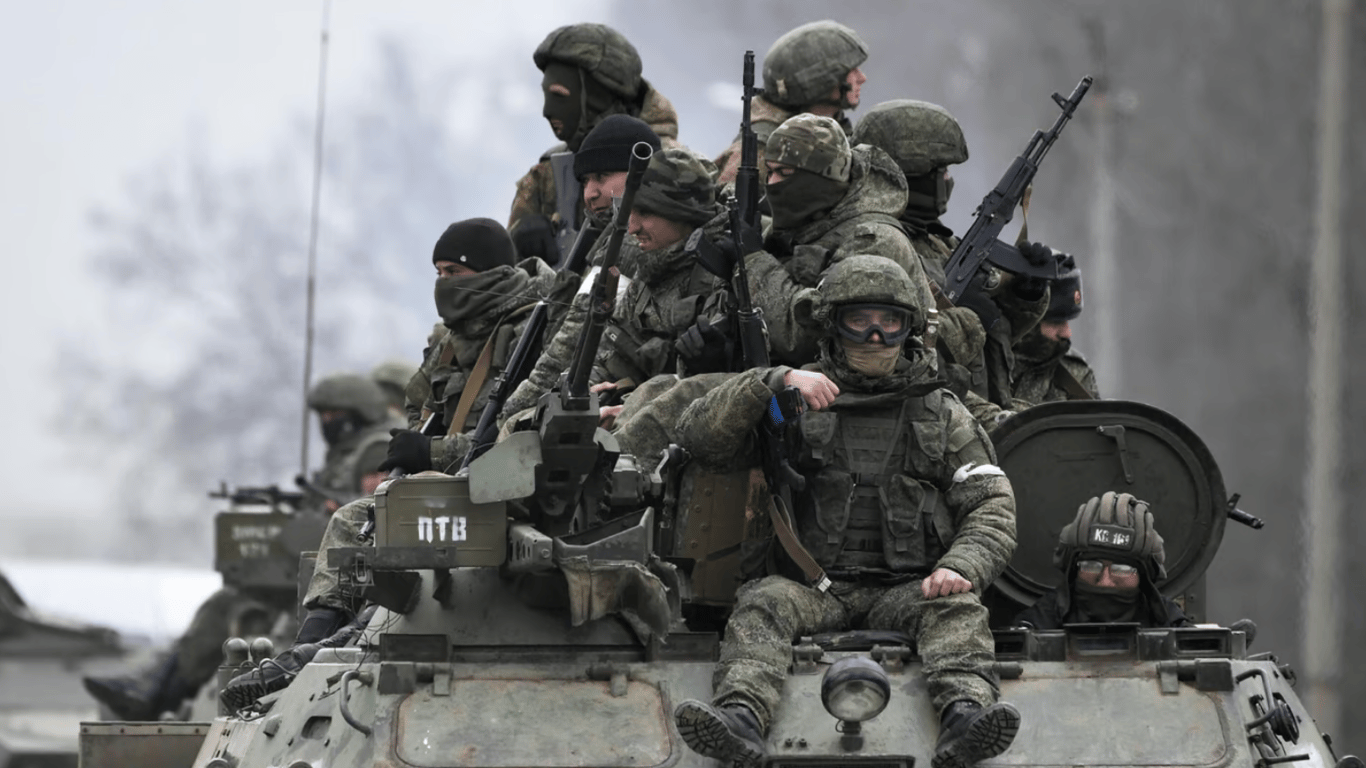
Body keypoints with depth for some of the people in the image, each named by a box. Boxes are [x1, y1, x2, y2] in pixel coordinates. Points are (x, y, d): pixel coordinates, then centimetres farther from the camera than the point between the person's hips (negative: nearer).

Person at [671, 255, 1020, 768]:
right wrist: (776, 382, -10)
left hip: (907, 590, 1)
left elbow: (992, 508, 11)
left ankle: (967, 712, -57)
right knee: (764, 602, -31)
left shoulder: (942, 415, 18)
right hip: (815, 586, 0)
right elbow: (699, 436, 3)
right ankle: (741, 717, -56)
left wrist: (959, 567, -11)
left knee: (958, 609, -31)